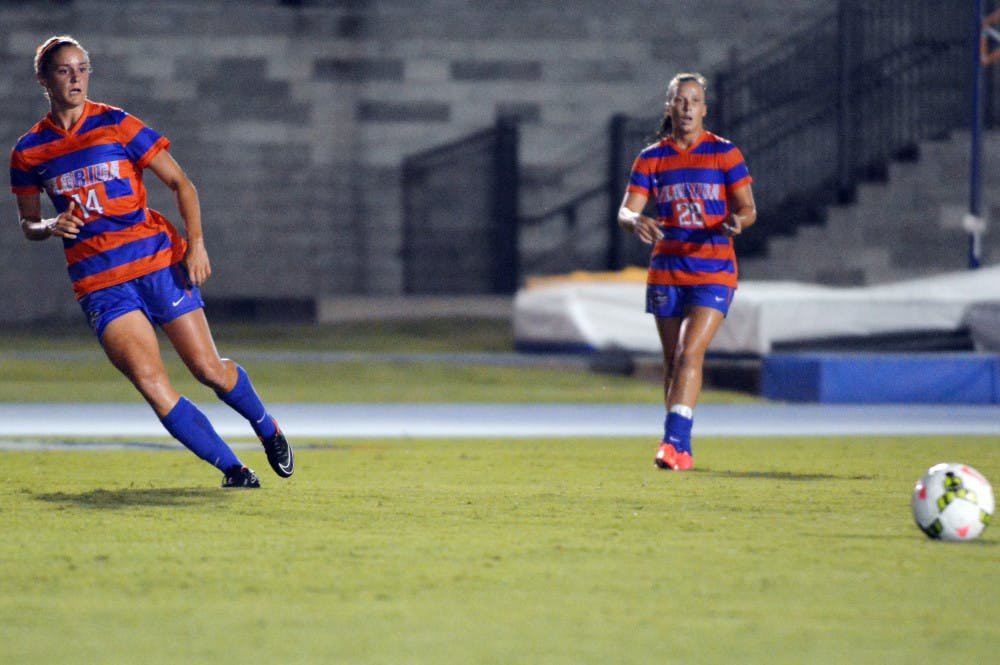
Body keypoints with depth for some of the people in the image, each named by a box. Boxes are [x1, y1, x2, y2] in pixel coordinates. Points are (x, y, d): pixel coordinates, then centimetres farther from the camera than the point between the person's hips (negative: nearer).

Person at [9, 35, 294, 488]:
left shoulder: (116, 125, 0)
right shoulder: (28, 152, 6)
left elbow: (180, 183, 3)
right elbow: (28, 225, 16)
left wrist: (195, 243, -10)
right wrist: (52, 227, -8)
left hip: (158, 261, -1)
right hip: (98, 281, 1)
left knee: (209, 370, -1)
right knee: (149, 381, -17)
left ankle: (268, 431, 29)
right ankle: (232, 469, -8)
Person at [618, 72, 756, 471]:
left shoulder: (724, 153, 0)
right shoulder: (651, 159, 6)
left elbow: (748, 208, 1)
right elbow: (625, 211, 1)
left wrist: (737, 222, -22)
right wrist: (636, 222, -23)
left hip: (714, 270, -3)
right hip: (666, 270, 3)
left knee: (690, 353, -18)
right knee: (673, 360, 7)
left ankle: (674, 441, -23)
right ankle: (681, 449, 16)